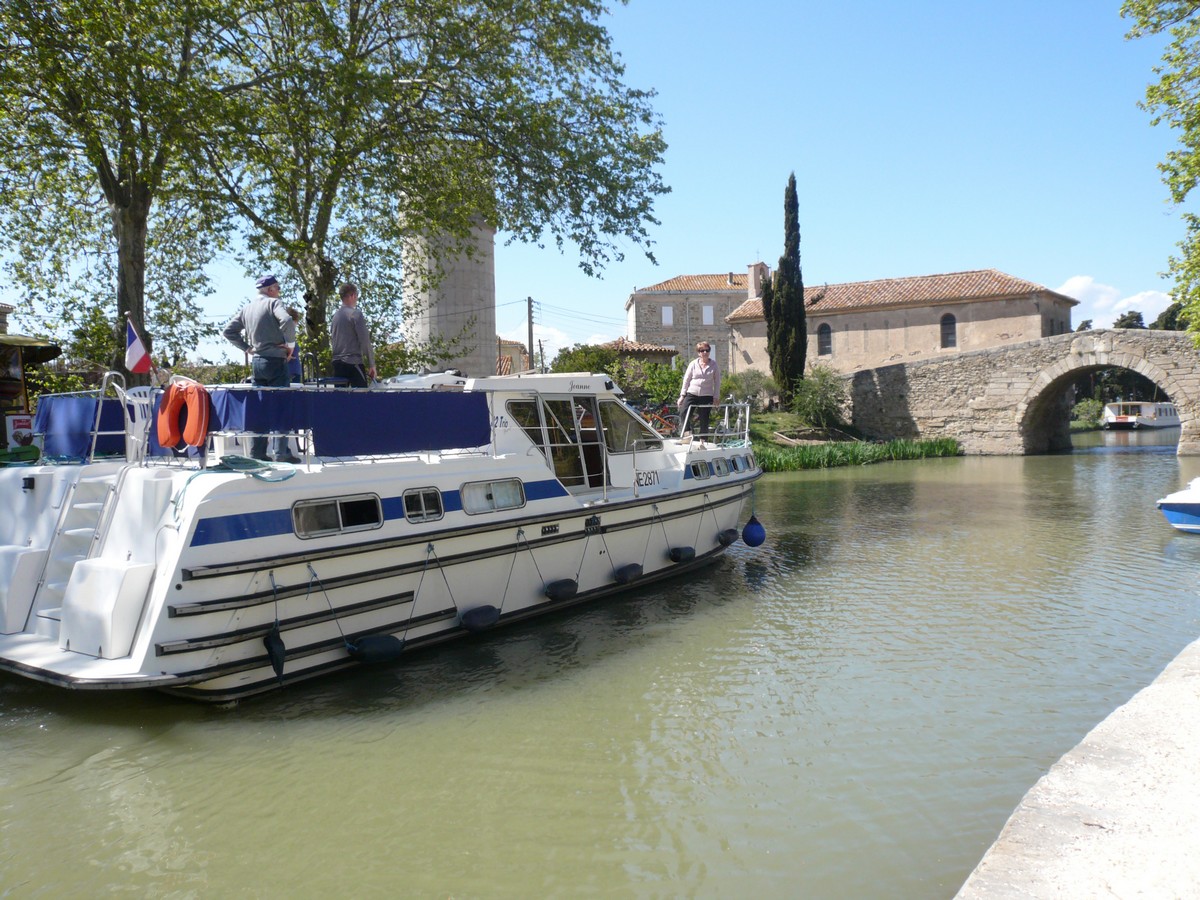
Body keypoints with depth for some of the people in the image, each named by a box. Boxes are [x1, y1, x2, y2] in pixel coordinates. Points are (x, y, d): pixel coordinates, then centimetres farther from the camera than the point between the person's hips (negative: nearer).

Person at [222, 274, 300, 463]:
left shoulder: (246, 309, 12)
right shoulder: (274, 303, -7)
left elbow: (228, 331, 13)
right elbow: (287, 321, -25)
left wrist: (246, 347, 11)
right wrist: (290, 344, -13)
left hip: (256, 361, 6)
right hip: (275, 361, -6)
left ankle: (257, 452, 11)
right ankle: (281, 452, -5)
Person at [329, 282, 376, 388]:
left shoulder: (335, 315, 13)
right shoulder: (356, 313, -8)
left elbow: (332, 340, 17)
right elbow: (365, 341, -12)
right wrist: (371, 364, -7)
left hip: (337, 363, 7)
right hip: (354, 363, -7)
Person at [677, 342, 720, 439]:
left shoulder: (714, 365, 3)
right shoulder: (693, 364, 3)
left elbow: (717, 382, 5)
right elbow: (686, 380, 6)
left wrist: (716, 397, 0)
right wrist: (682, 395, 1)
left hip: (706, 396, 0)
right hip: (692, 394, 0)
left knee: (704, 420, 3)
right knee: (683, 413, -20)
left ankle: (702, 441, 13)